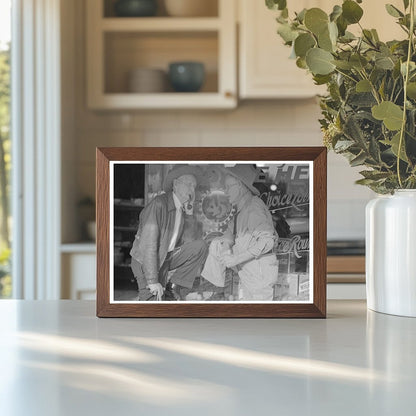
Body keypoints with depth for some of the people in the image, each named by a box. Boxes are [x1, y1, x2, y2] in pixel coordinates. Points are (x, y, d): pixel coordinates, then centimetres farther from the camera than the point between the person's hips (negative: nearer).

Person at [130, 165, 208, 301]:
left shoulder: (180, 209, 7)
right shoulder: (158, 204, -20)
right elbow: (148, 244, -25)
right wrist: (153, 281, -29)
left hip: (166, 259, 8)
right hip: (145, 262, -8)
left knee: (200, 246, -11)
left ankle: (173, 288, -8)